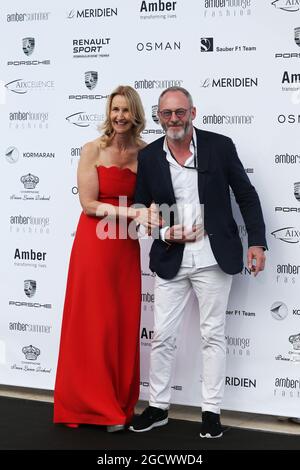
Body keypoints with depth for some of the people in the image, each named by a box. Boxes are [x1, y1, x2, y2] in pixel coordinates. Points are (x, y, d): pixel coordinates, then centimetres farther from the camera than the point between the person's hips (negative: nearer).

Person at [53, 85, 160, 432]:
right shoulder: (93, 150, -4)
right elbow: (88, 203, -9)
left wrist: (146, 216, -14)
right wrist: (132, 212, -17)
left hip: (127, 247, 4)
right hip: (94, 244, -3)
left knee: (124, 326, 7)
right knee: (93, 325, 2)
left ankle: (118, 405, 19)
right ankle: (93, 405, 13)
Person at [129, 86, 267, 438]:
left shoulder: (220, 145, -4)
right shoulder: (148, 156, 1)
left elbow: (246, 195, 1)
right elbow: (140, 208, 8)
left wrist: (256, 242, -6)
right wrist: (165, 233, -9)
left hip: (213, 257, -2)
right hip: (170, 260, 2)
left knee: (213, 335, 6)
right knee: (162, 336, 7)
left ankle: (211, 411, 19)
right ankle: (157, 407, 23)